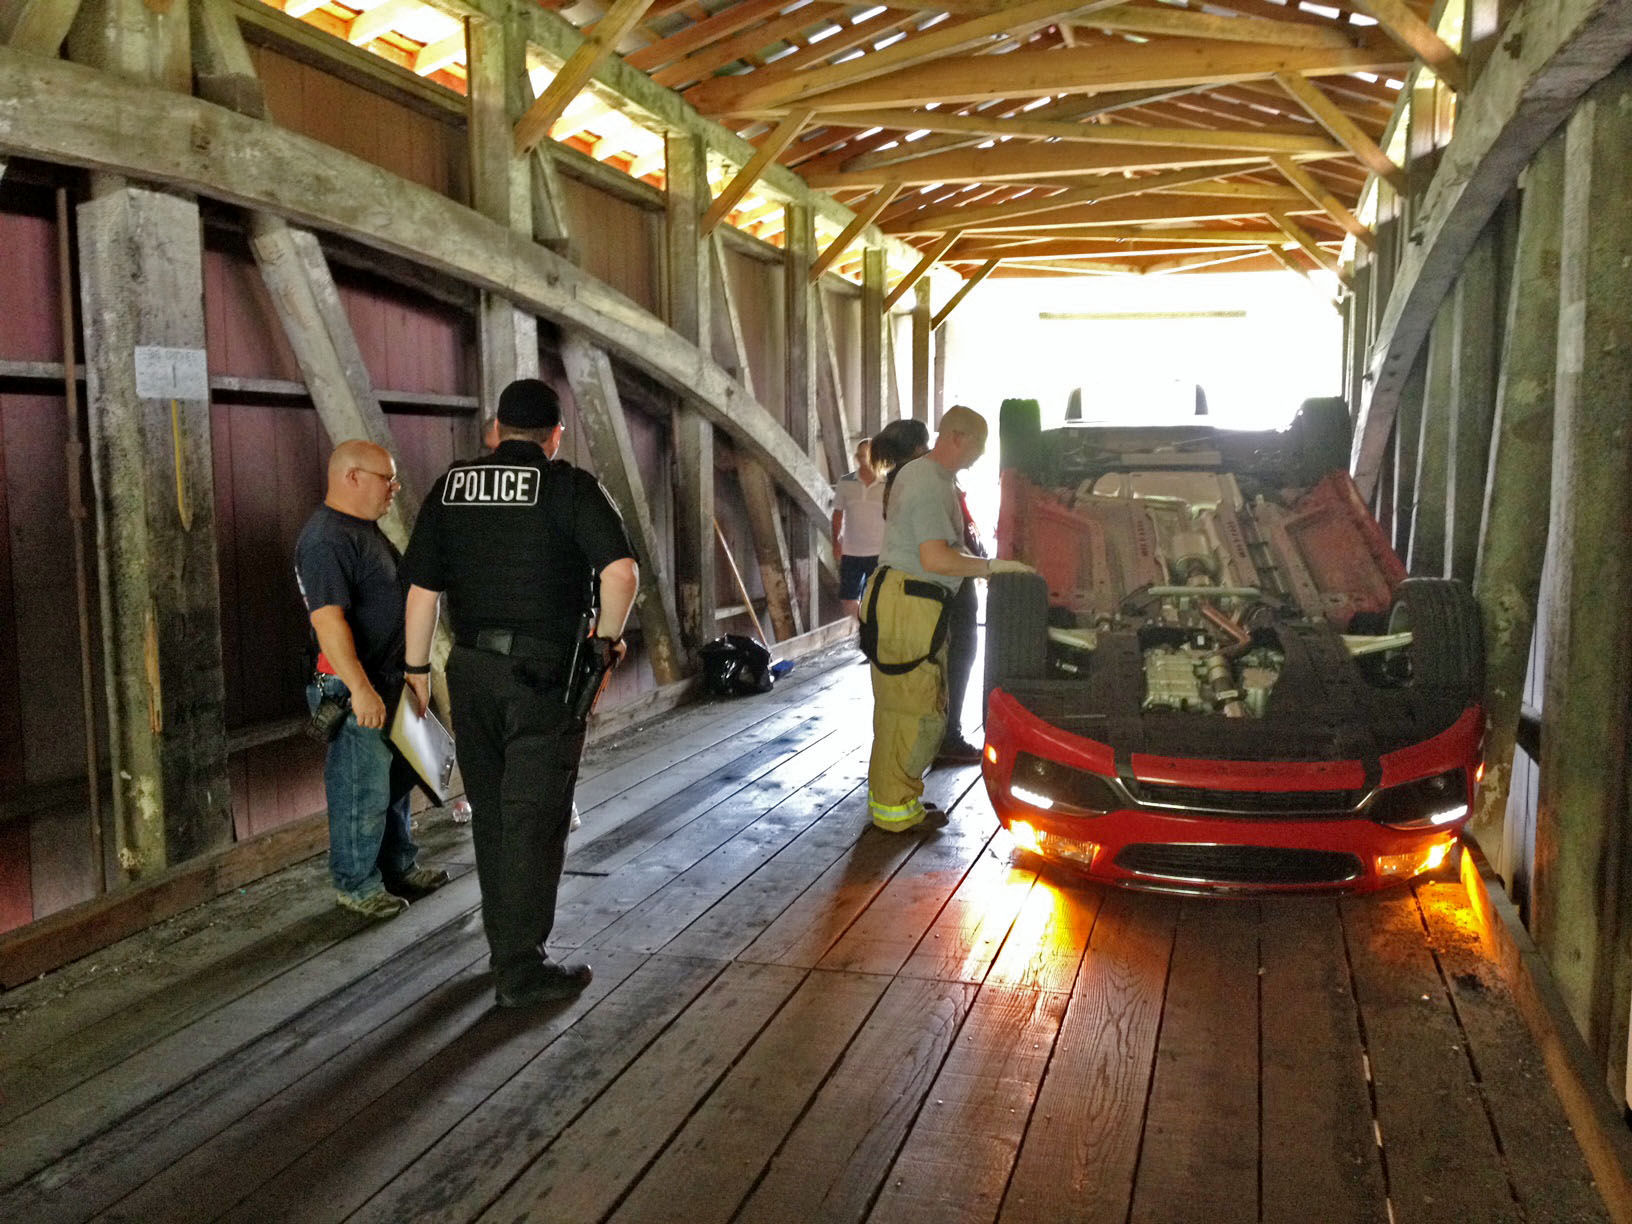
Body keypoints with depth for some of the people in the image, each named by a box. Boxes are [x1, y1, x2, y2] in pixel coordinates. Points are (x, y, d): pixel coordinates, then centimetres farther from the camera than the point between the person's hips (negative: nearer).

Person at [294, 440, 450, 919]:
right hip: (353, 688, -11)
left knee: (397, 779, 20)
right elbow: (328, 619, -28)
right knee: (362, 789, 0)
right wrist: (361, 690, -31)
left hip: (389, 680, 11)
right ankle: (356, 884, 14)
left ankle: (399, 865, 34)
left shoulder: (364, 528, 14)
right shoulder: (326, 539, -20)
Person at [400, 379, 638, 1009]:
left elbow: (422, 587, 6)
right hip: (543, 673, -5)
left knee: (491, 814, 16)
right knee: (534, 819, 1)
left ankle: (505, 943, 29)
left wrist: (417, 667, 14)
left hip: (471, 667, 5)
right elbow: (621, 570, -20)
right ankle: (522, 968, 6)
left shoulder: (450, 487, 6)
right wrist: (607, 636, -5)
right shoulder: (570, 487, -7)